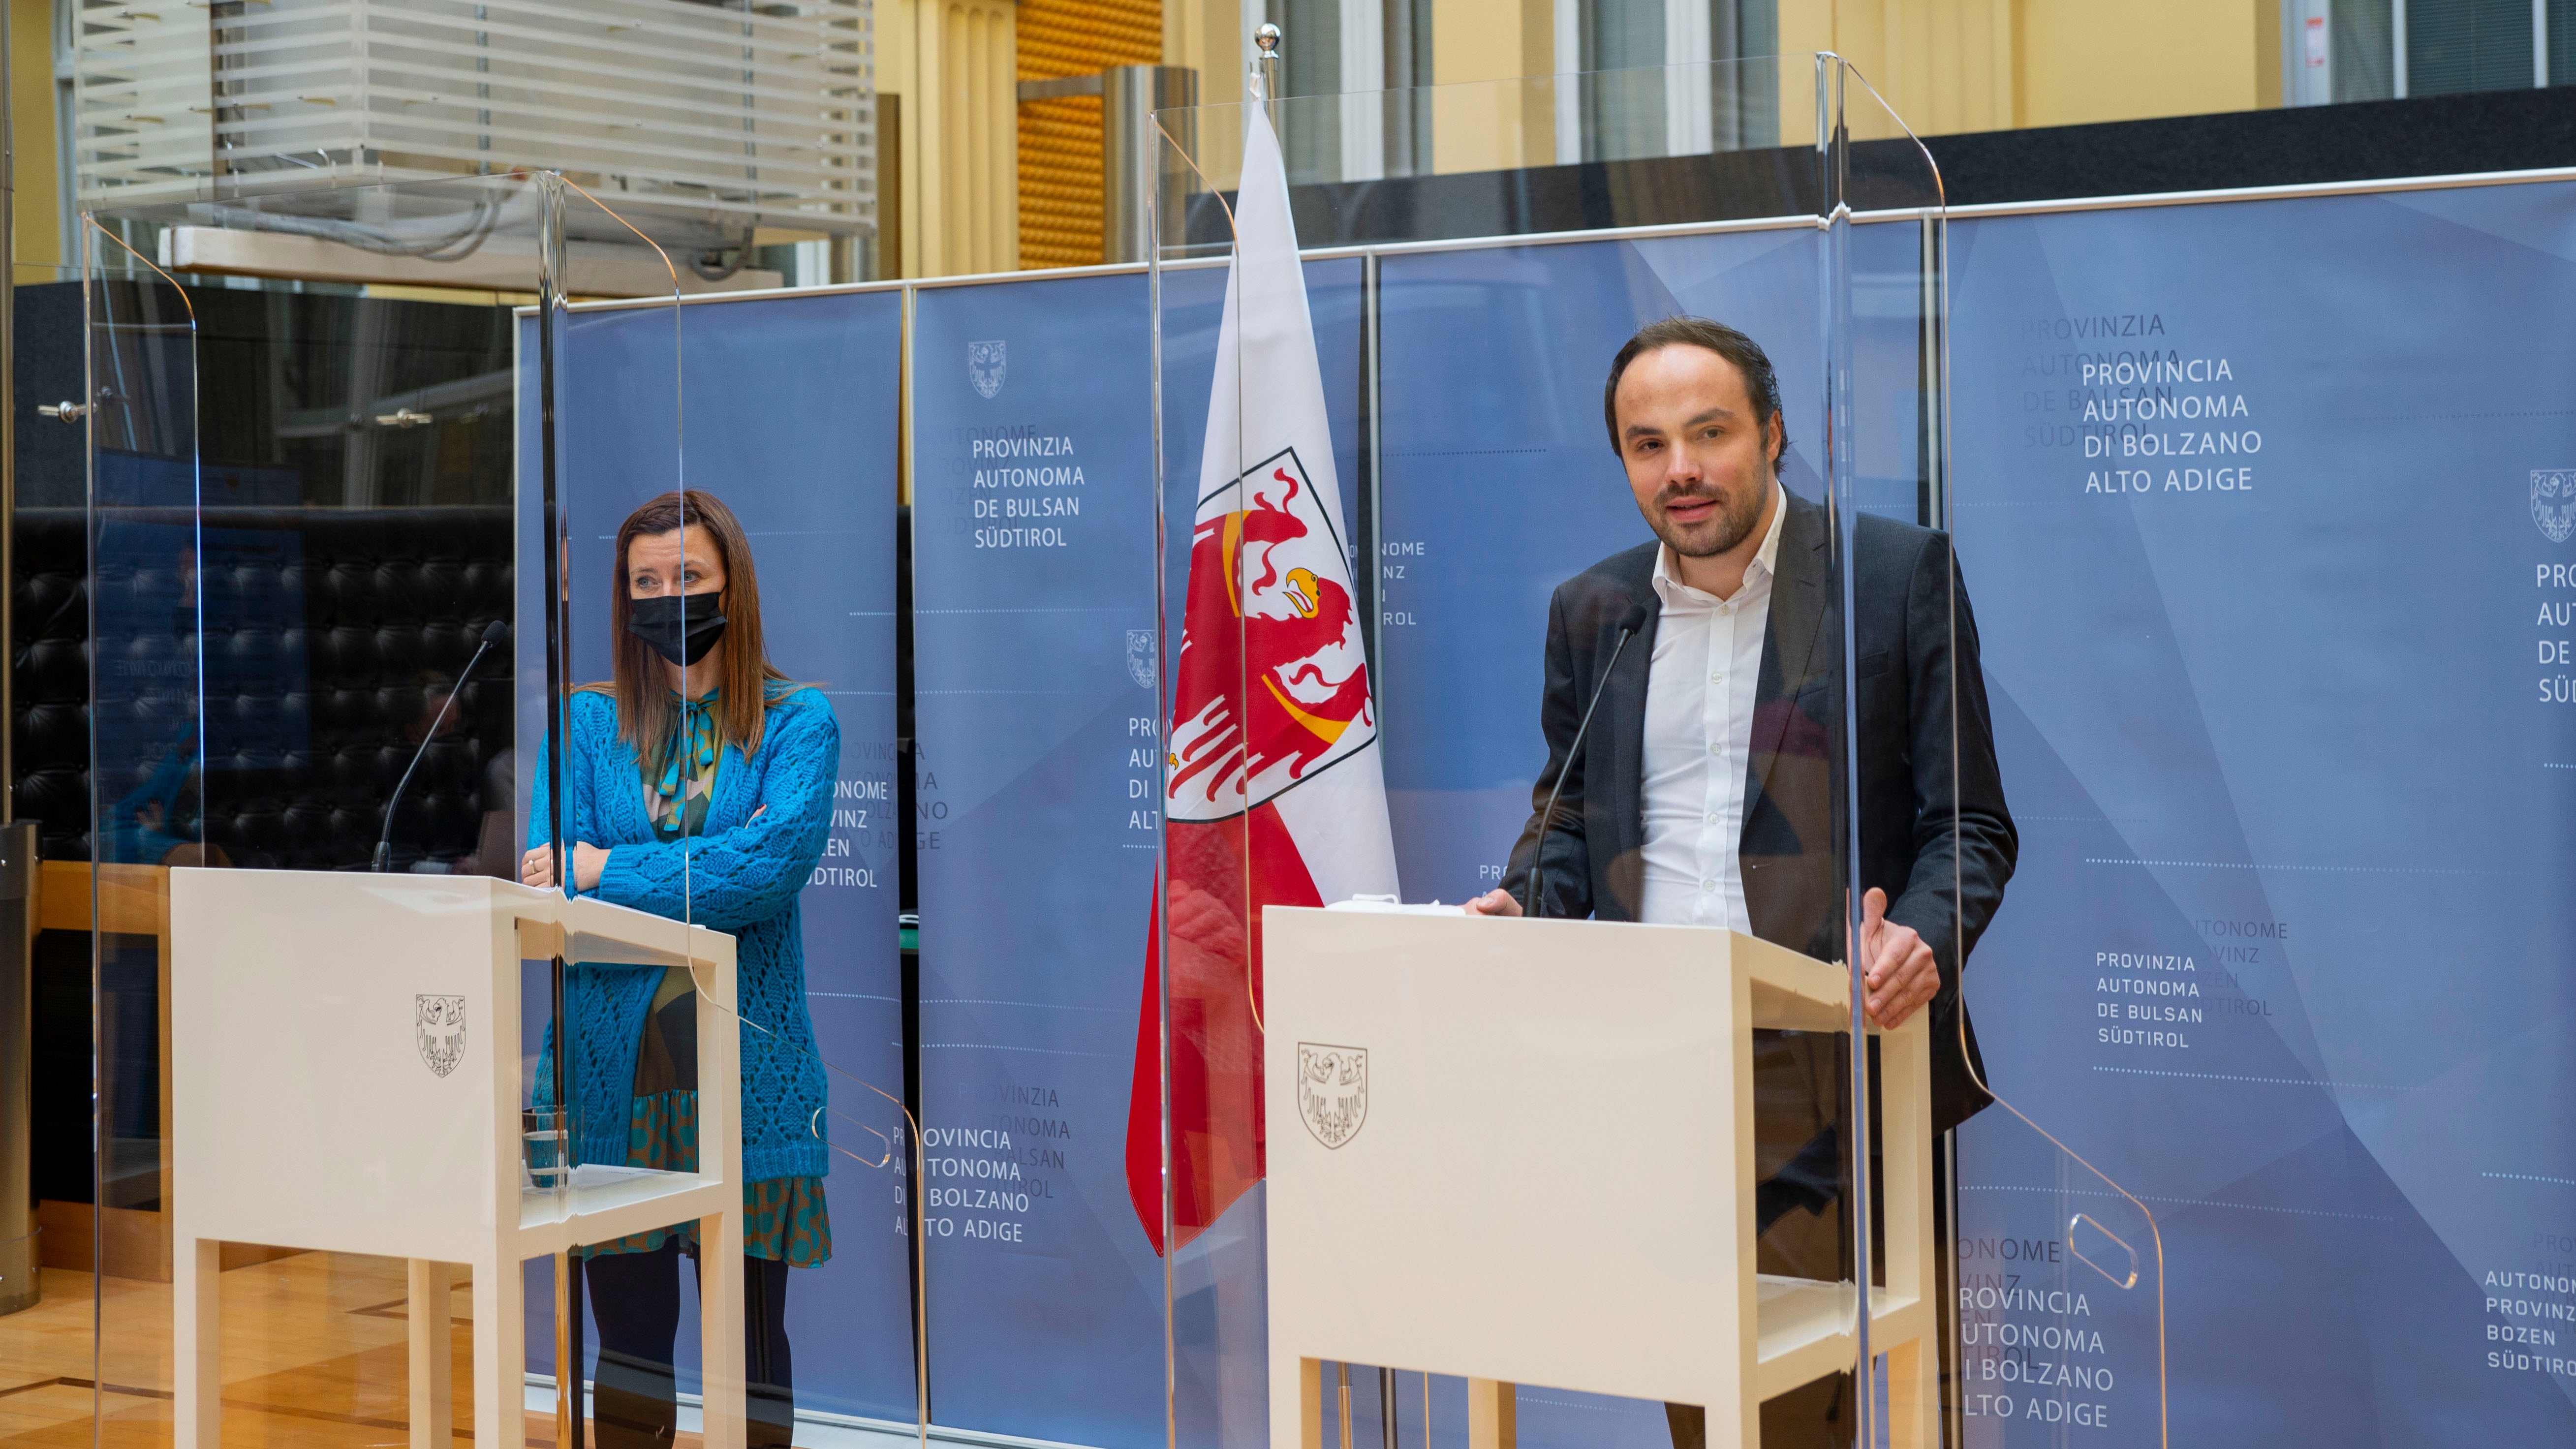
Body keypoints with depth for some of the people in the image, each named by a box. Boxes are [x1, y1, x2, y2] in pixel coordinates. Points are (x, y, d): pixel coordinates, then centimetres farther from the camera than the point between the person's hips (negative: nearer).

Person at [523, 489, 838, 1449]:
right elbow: (551, 883, -3)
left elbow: (780, 861, -14)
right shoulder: (587, 722, 10)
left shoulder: (795, 722, 3)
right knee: (627, 1339, 8)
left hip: (741, 1069, -2)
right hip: (612, 1066, 2)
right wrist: (719, 872, -14)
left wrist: (609, 871, -12)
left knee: (749, 1337, 3)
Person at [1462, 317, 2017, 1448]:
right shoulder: (1591, 609, 14)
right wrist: (1519, 912, 2)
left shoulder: (1896, 572, 0)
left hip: (1823, 1083, -4)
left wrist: (1919, 939, -20)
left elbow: (1969, 824, 0)